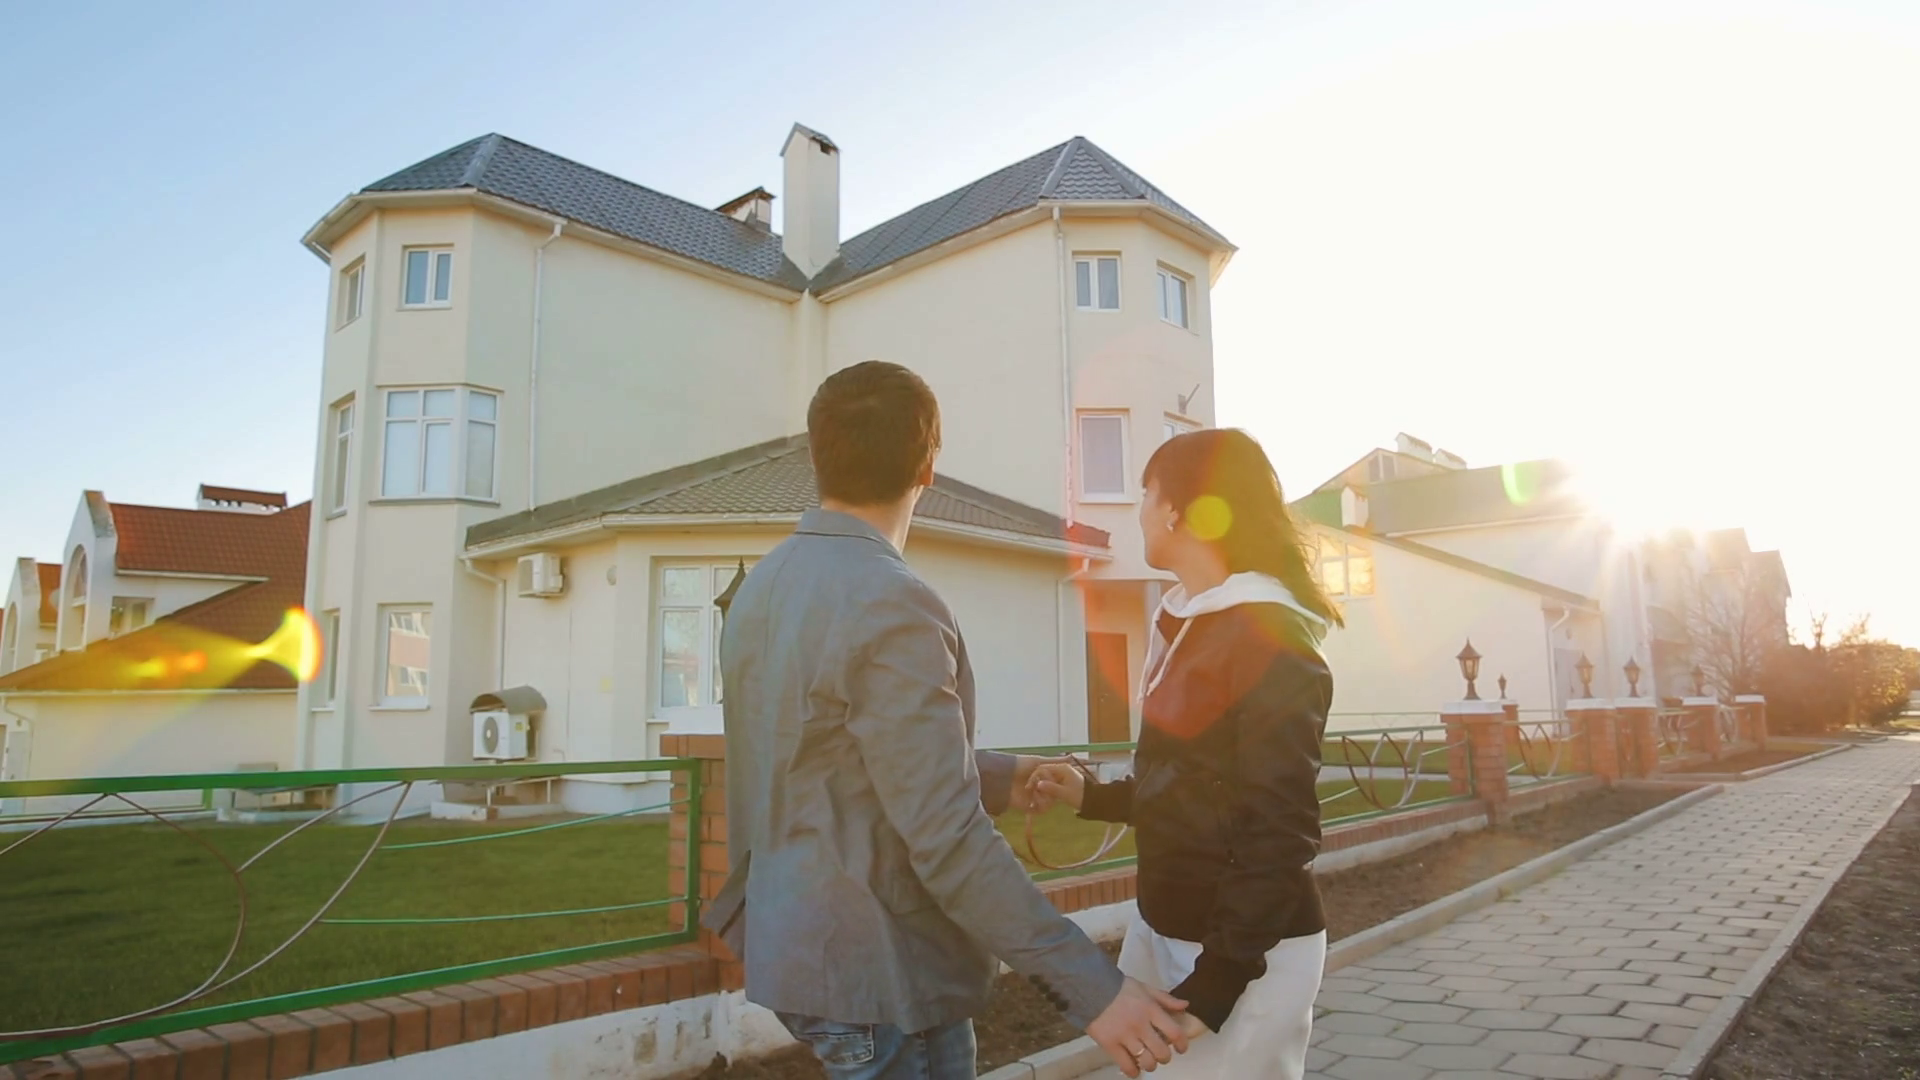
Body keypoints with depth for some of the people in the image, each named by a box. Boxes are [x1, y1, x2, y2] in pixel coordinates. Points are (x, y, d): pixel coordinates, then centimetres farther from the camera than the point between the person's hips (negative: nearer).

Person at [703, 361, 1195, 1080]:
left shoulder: (763, 587, 3)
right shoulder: (892, 605, -24)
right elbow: (949, 840, -26)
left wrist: (998, 777, 15)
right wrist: (1092, 987, -20)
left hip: (797, 945, 8)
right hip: (876, 973, -8)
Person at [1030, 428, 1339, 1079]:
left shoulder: (1271, 641, -18)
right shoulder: (1184, 627, 8)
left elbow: (1281, 834, -20)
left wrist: (1208, 989, -20)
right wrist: (1090, 796, 6)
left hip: (1247, 949, -8)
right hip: (1164, 927, 8)